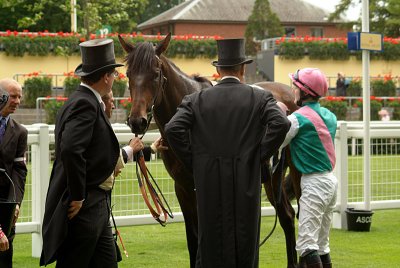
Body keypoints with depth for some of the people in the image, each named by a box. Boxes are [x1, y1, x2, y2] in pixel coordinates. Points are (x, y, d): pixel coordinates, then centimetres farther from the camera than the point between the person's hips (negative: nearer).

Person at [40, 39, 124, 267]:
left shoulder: (89, 102, 14)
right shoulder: (85, 104, -17)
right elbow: (70, 150, -29)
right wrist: (78, 197, -23)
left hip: (96, 209, 10)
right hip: (82, 210, -10)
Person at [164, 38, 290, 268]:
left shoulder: (197, 99, 3)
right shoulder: (261, 98, 0)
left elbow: (173, 129, -9)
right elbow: (281, 123, -16)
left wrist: (192, 161, 0)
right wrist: (262, 155, -5)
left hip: (209, 182, 1)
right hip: (246, 180, -1)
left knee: (211, 240, 9)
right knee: (246, 240, 8)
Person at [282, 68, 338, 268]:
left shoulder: (298, 118, -13)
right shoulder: (330, 115, 10)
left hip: (314, 183, -9)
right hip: (331, 180, 9)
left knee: (307, 244, -9)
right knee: (321, 244, 14)